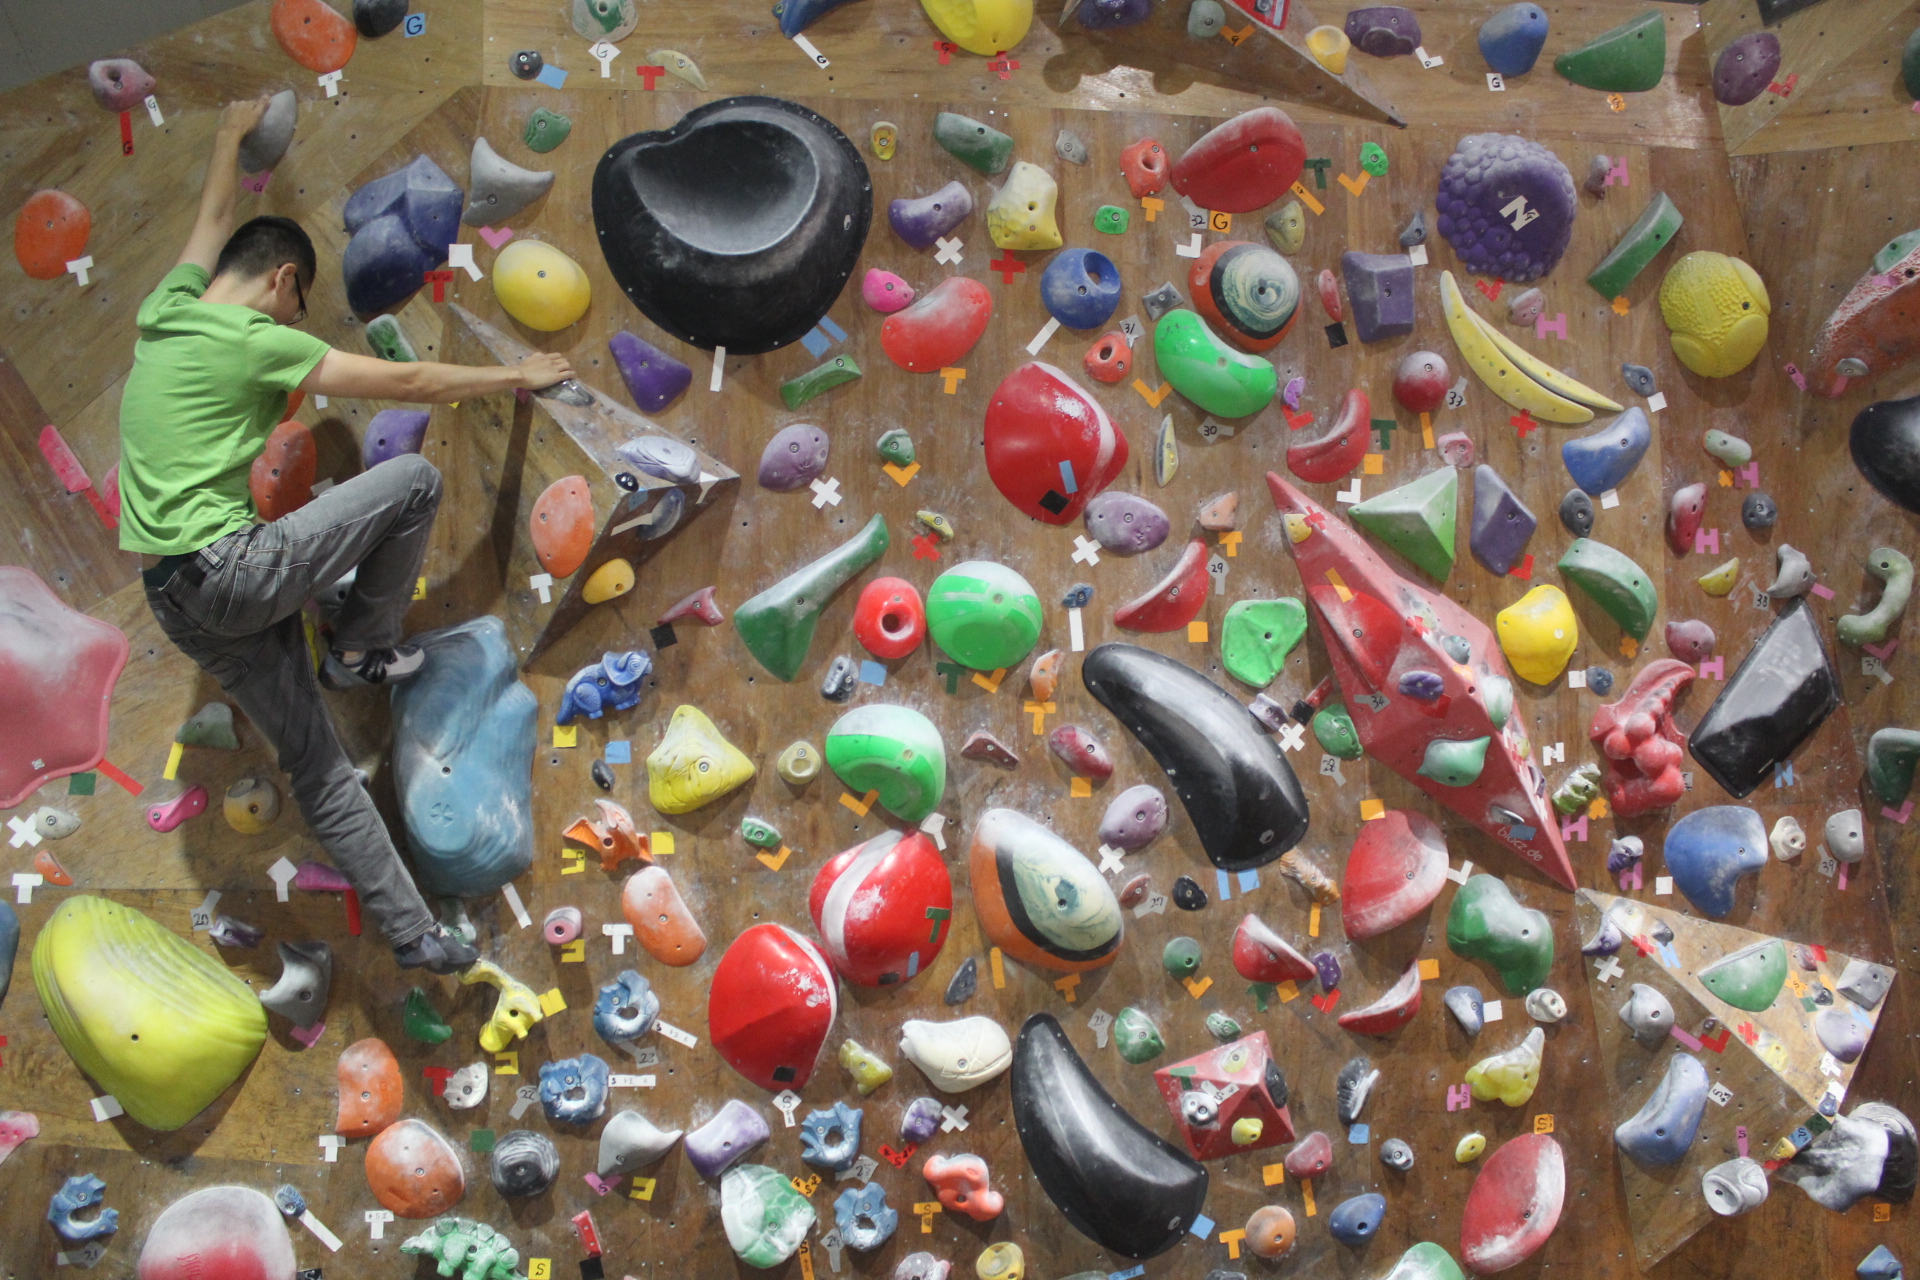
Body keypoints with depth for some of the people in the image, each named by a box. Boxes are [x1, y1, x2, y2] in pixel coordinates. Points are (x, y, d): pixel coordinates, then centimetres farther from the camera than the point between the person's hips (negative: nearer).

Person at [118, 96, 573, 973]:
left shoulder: (164, 312, 10)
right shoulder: (253, 341, -11)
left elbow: (214, 221, 32)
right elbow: (406, 383, -6)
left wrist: (232, 136, 48)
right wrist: (515, 376, 6)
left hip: (177, 597, 9)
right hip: (230, 571, -9)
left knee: (316, 762, 10)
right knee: (414, 480, -2)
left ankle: (411, 932, 12)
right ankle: (360, 649, 9)